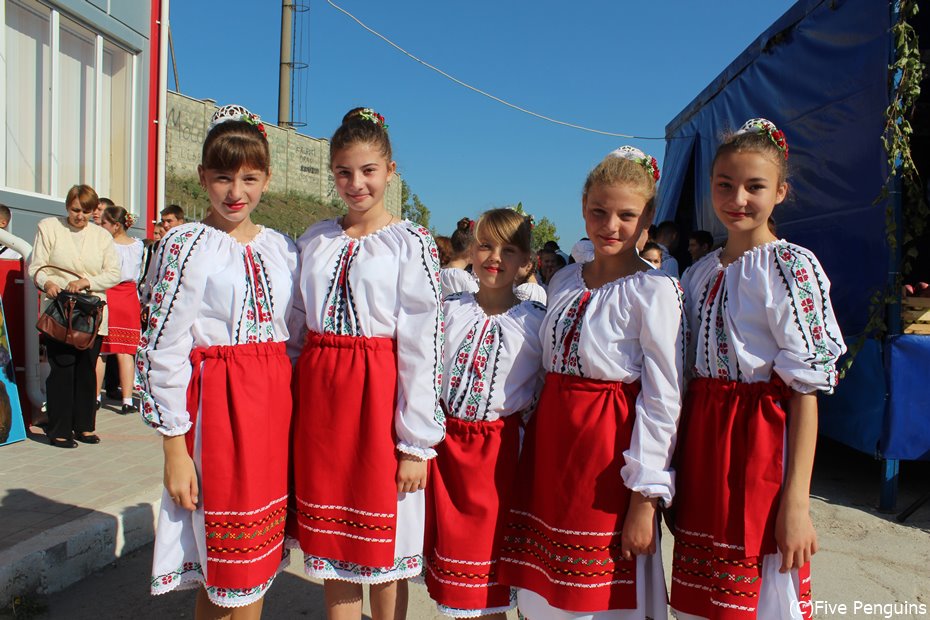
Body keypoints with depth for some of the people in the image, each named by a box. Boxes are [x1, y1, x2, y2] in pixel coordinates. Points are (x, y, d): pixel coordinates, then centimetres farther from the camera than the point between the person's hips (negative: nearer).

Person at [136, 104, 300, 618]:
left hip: (275, 401, 5)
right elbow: (163, 349, -9)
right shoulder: (186, 245, -6)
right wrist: (174, 447, -11)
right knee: (230, 561, 3)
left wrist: (295, 410, 12)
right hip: (216, 401, -5)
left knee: (258, 557, 13)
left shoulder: (280, 247, 9)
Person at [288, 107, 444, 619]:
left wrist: (418, 442, -12)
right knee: (332, 539, 14)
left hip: (380, 394, -4)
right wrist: (292, 400, 9)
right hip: (318, 392, 4)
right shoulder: (313, 241, 8)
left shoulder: (411, 242, -6)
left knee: (383, 540, 9)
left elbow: (422, 343, -10)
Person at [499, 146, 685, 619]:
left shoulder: (654, 291, -11)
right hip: (549, 442, 6)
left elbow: (662, 399, -14)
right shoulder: (564, 282, 8)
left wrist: (645, 498, -15)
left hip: (607, 456, -5)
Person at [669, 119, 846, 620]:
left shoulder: (791, 267, -9)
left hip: (758, 442, -6)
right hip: (701, 439, 6)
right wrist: (673, 470, 11)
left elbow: (806, 389, -13)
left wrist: (796, 502, -17)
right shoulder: (701, 272, 10)